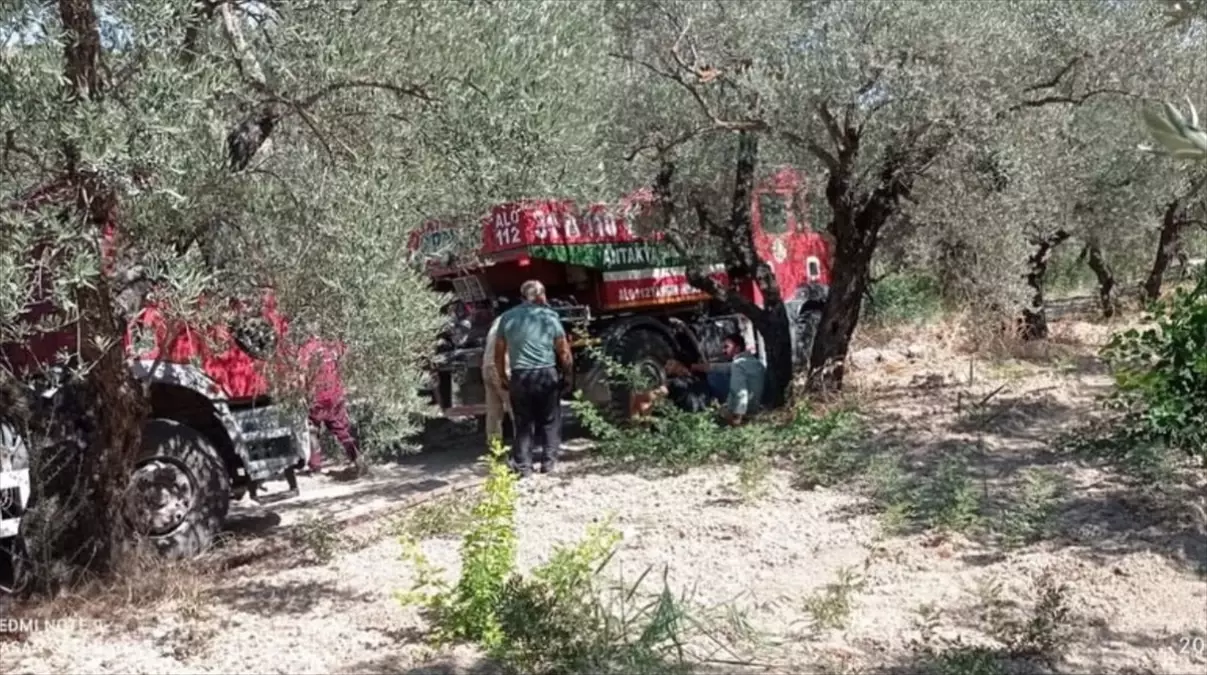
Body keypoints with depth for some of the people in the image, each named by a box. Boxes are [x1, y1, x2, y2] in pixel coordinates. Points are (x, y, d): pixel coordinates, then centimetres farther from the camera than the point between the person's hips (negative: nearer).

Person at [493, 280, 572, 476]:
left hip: (519, 376, 2)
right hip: (545, 374, -2)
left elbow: (499, 352, 8)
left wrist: (502, 377, 18)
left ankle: (523, 466, 7)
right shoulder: (549, 316, -1)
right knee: (549, 420, 11)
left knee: (523, 423, 9)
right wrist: (568, 373, 11)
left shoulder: (507, 317, 5)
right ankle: (548, 461, 10)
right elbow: (563, 351, -1)